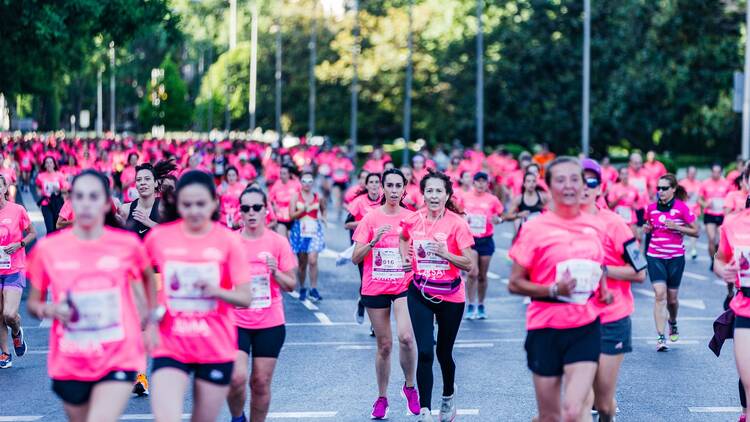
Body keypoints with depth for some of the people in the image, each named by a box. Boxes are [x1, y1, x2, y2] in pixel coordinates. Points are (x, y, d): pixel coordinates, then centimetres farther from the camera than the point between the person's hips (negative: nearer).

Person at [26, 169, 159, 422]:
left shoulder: (127, 244, -6)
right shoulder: (48, 248, -5)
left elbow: (148, 278, 17)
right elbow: (32, 303, 6)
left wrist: (151, 322, 13)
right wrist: (50, 310, -16)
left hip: (119, 360, -2)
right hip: (69, 363, 2)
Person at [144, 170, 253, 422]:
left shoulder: (228, 241, -5)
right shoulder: (158, 237, -2)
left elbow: (245, 298, -6)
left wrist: (216, 291, -24)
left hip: (216, 349, 0)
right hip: (171, 347, 0)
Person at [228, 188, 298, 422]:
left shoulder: (279, 242, 0)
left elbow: (291, 285, 2)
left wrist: (276, 273, -16)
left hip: (270, 324, 1)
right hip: (236, 322, -1)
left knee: (261, 383, 3)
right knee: (236, 378, -14)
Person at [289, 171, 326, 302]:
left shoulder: (317, 197, 6)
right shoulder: (296, 196, 1)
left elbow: (323, 209, 27)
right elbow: (291, 215, -5)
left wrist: (323, 217, 8)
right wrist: (303, 209, -18)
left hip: (314, 231, 0)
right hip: (300, 231, 0)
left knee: (313, 260, -14)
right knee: (302, 263, 6)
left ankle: (313, 289, -7)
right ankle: (302, 289, 20)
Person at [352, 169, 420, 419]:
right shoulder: (371, 218, 0)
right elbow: (355, 258, -3)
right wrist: (374, 241, -18)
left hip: (404, 285, 0)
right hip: (375, 288, 0)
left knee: (406, 337, -21)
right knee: (384, 345, 4)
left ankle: (410, 386, 2)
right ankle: (382, 398, 20)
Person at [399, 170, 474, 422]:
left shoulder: (456, 223, -12)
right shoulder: (413, 221, -2)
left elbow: (469, 265, -13)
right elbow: (403, 238, 24)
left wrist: (445, 254, -27)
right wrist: (405, 258, 7)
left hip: (450, 296, -1)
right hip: (420, 294, 1)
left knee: (444, 352, 13)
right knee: (424, 352, -11)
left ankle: (448, 397, 41)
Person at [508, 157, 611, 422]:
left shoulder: (595, 227, 6)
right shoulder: (535, 229, -6)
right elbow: (515, 283, -6)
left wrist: (603, 290, 7)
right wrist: (554, 290, -20)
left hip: (586, 329, 2)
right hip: (546, 329, -2)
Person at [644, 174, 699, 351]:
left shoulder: (682, 208, -7)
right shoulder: (651, 208, 4)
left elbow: (695, 231, -4)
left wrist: (677, 227, -17)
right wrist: (647, 229, 0)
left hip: (675, 257, -1)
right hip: (655, 256, 1)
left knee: (672, 297, 8)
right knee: (659, 293, -14)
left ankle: (673, 322, 43)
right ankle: (661, 337, -15)